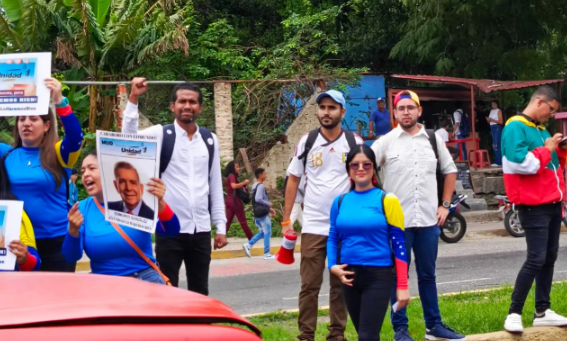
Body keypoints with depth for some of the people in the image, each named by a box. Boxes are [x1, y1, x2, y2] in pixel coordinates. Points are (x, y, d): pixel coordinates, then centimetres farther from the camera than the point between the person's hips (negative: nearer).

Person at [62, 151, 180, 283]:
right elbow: (72, 257, -6)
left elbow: (171, 231, -14)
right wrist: (73, 230, -26)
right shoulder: (82, 209, 1)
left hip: (145, 279, -1)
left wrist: (160, 203, -33)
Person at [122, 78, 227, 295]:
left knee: (200, 292, 13)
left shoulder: (210, 140, 8)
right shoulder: (161, 134, -3)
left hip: (201, 230, 4)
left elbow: (215, 184, 12)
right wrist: (133, 99, -27)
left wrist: (220, 225, 9)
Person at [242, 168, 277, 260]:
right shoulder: (261, 186, -17)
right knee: (267, 233, -1)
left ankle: (248, 245, 10)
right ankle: (267, 254, 2)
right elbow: (258, 199, -29)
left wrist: (269, 209, 19)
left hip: (258, 213, 9)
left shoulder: (255, 186, 14)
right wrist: (268, 204, -15)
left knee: (262, 232, 18)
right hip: (263, 214, -9)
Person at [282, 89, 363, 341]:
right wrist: (286, 219, 2)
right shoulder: (306, 142, 3)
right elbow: (293, 180, 7)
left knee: (341, 285, 8)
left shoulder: (355, 143, 1)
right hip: (313, 226, 0)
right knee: (309, 285, 1)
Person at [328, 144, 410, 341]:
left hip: (379, 276, -5)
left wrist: (402, 286, -9)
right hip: (349, 276, 5)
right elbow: (333, 238, 15)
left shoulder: (386, 200, -6)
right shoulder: (340, 202, 6)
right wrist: (333, 266, -4)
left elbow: (398, 243, -6)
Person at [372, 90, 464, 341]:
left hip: (428, 220, 3)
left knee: (427, 275, 13)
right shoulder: (386, 142, -2)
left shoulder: (433, 139, 8)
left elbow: (450, 171, 17)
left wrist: (445, 205, 9)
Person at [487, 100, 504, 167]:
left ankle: (499, 162, -12)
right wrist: (488, 120, -1)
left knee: (497, 145, -12)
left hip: (497, 128, -8)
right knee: (494, 145, 7)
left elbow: (501, 122, -11)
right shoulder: (491, 111, 17)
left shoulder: (499, 111, -5)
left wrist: (492, 120, -16)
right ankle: (497, 161, 11)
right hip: (492, 128, 8)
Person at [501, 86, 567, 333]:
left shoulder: (541, 130, 17)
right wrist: (546, 150, -13)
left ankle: (542, 312, 17)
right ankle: (514, 313, -4)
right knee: (536, 259, -11)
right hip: (533, 205, -9)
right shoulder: (515, 128, -11)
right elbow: (520, 162, -24)